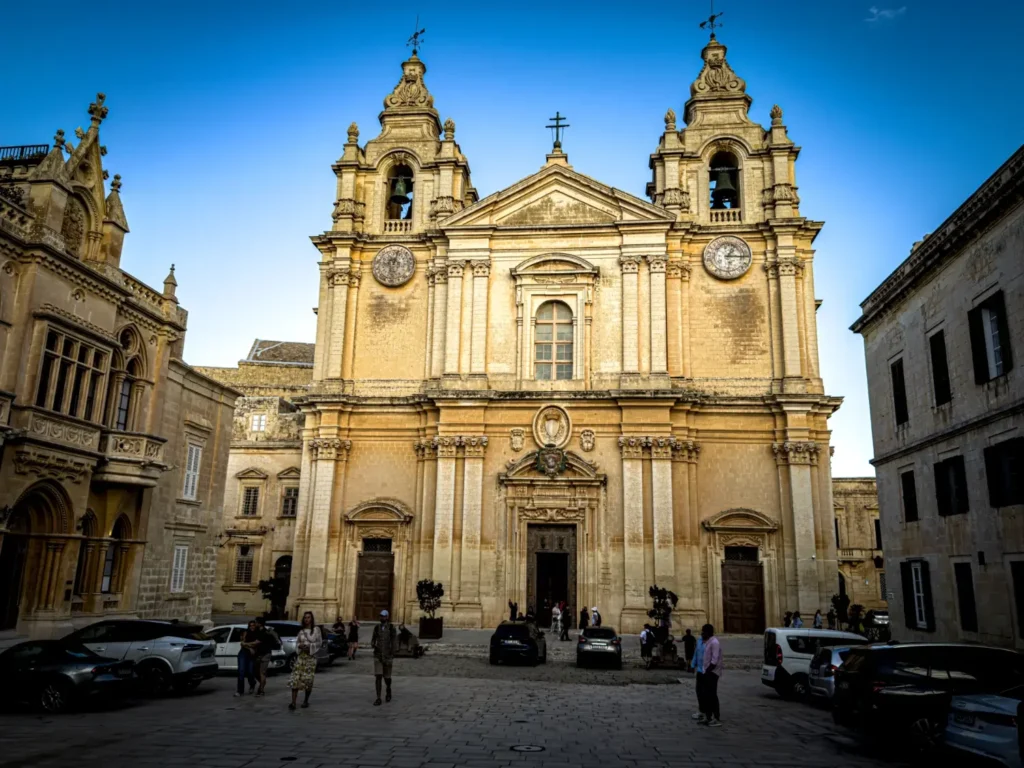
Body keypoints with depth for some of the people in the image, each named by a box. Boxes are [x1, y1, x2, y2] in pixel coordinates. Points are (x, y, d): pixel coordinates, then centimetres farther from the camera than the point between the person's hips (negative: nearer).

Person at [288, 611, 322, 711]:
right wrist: (300, 646, -7)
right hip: (301, 656, 3)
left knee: (308, 679, -1)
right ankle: (293, 702, -10)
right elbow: (297, 642, 14)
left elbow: (319, 642, -2)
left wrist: (310, 646, -13)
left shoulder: (316, 629, 0)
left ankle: (306, 701, 18)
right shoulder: (301, 631, 11)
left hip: (311, 657, -3)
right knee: (295, 678, -8)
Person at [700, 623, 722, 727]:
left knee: (712, 695, -6)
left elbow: (715, 660, -22)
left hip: (712, 673, -9)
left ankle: (717, 719, -2)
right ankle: (708, 717, 19)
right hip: (708, 672, 9)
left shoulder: (714, 643, -18)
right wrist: (705, 671, 12)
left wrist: (707, 671, -16)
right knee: (707, 695, 12)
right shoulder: (707, 642, 12)